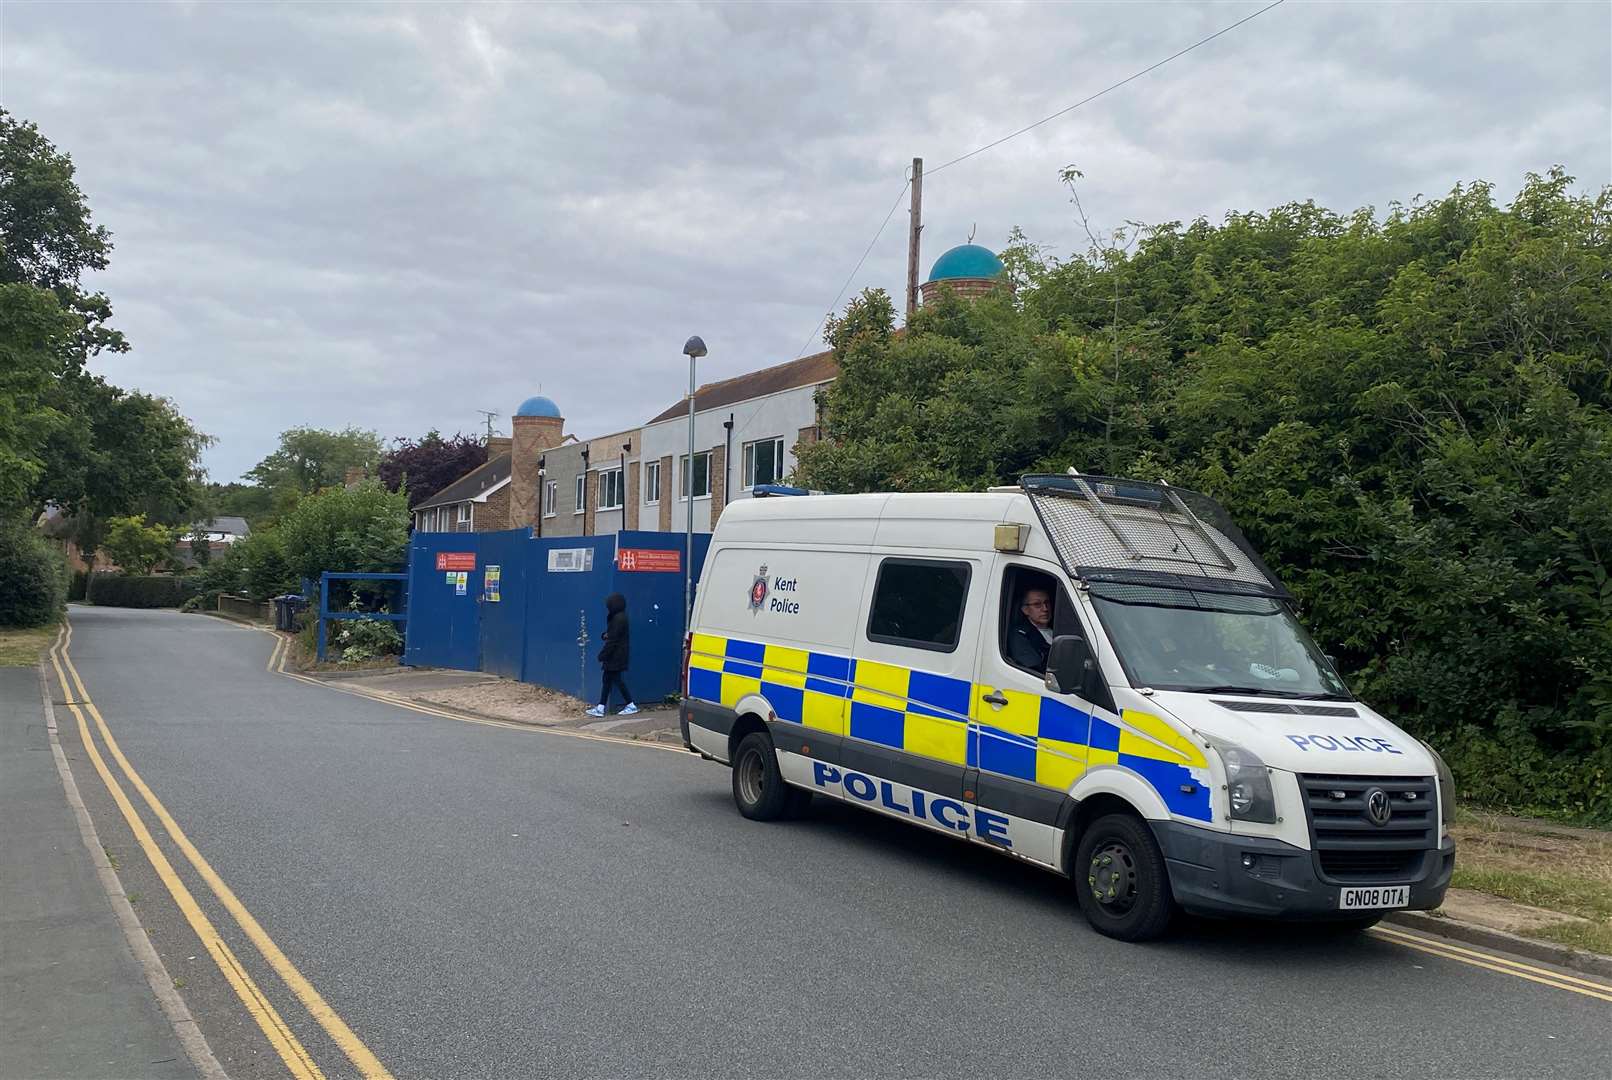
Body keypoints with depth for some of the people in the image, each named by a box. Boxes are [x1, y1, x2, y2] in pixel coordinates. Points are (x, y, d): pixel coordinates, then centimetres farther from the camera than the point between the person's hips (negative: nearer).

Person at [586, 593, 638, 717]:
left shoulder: (619, 619, -20)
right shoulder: (617, 617, 11)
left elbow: (612, 640, -20)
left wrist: (602, 655, -16)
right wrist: (606, 635, -1)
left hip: (616, 656, -10)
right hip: (614, 656, 10)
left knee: (618, 680, -2)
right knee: (606, 680, 8)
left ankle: (632, 705, 7)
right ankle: (600, 708, 9)